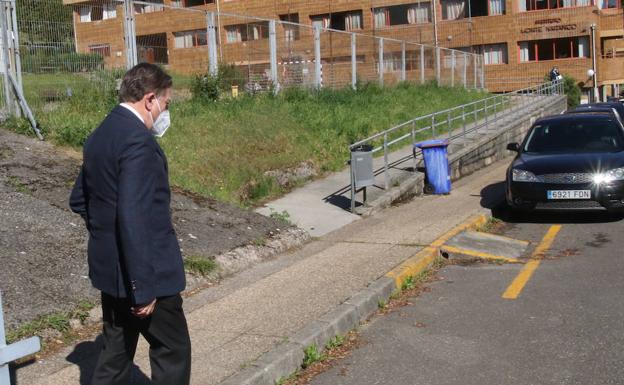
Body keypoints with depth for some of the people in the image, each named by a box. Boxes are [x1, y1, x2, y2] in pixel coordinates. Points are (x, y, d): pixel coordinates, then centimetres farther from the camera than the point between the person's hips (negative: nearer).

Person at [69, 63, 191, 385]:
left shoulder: (100, 135, 9)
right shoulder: (138, 140, -22)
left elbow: (78, 200, 18)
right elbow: (135, 218, -27)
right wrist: (143, 286, -24)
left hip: (109, 266, 9)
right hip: (145, 271, -9)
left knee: (116, 351, 18)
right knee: (173, 350, 7)